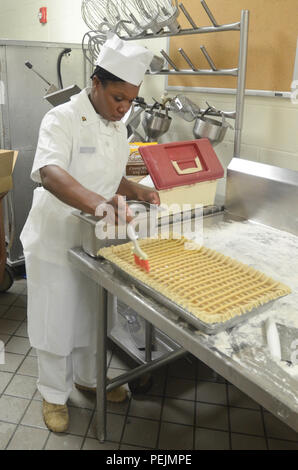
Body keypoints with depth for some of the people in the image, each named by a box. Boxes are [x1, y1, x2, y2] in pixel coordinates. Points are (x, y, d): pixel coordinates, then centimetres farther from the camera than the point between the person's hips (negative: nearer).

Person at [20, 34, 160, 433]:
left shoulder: (118, 127, 4)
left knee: (91, 314, 21)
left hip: (95, 239, 7)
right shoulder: (62, 119, -20)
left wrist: (136, 191, -5)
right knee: (56, 321, 9)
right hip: (55, 241, -6)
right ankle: (55, 394, 33)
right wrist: (98, 204, -53)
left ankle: (88, 377, 45)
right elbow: (50, 174, -37)